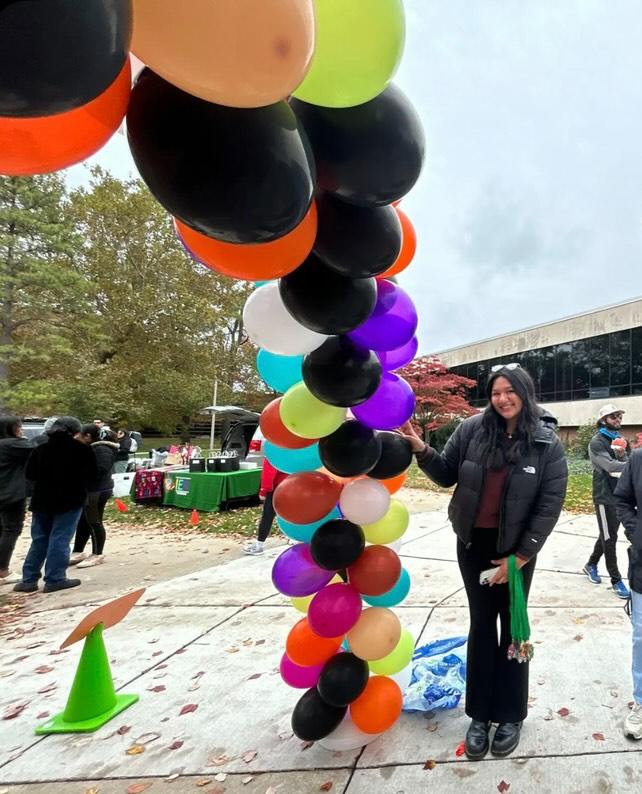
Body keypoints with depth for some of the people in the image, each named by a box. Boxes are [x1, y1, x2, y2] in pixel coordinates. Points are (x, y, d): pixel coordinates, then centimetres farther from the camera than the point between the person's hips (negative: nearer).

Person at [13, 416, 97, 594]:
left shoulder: (40, 449, 5)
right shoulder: (81, 449, -8)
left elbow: (29, 474, 8)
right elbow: (92, 475, -3)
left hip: (42, 500, 5)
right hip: (70, 500, -5)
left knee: (39, 540, 14)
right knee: (60, 539, -1)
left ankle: (29, 580, 16)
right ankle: (55, 579, 0)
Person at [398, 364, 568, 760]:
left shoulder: (547, 443, -11)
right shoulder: (472, 428, -9)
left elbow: (550, 505, -9)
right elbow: (448, 475, 1)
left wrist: (520, 556, -10)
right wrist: (422, 450, -18)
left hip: (517, 549, -1)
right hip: (473, 543, 2)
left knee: (512, 626, 14)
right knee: (482, 624, 14)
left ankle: (510, 715, 34)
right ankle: (480, 714, 30)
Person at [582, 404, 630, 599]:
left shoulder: (620, 439, 11)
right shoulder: (597, 442, -13)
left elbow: (626, 465, 5)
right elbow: (610, 466, -25)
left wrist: (622, 455, -15)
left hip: (620, 495, 7)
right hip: (605, 496, -7)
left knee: (608, 536, 17)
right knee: (609, 538, 1)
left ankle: (591, 565, 33)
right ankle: (616, 580, 11)